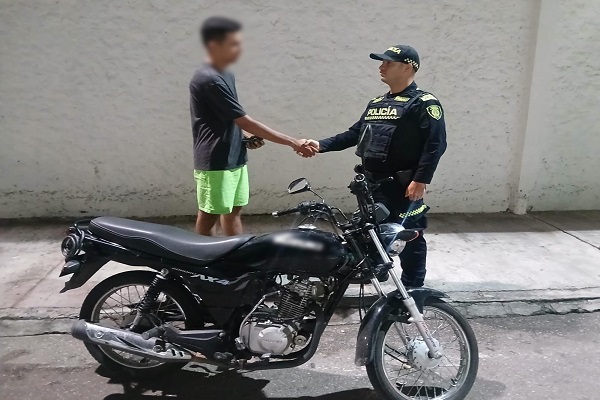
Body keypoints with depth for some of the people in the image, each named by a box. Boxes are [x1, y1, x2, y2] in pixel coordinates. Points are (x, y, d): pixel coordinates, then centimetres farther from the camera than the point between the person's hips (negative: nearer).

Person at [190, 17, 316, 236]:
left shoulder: (226, 76, 11)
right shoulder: (208, 80, -19)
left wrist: (247, 137, 1)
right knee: (209, 215, 3)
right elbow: (245, 120, -22)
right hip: (215, 162, -9)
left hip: (234, 159, 9)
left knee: (233, 211, 15)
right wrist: (293, 143, -20)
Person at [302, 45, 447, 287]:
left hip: (403, 186, -7)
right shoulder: (376, 103, 19)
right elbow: (354, 134, 17)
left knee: (408, 239, 1)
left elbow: (436, 143, -14)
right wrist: (322, 145, 5)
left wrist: (420, 180, -21)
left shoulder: (424, 103, -5)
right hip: (372, 184, 8)